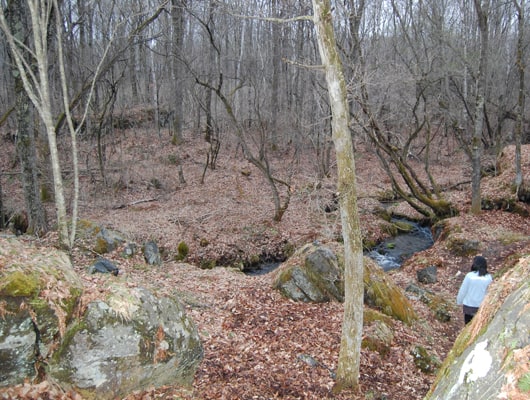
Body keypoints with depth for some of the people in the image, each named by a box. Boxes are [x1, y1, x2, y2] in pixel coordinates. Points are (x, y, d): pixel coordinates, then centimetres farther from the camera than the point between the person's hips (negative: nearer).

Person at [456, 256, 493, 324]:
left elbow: (463, 290, -7)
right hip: (482, 306, 1)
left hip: (469, 306, -1)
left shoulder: (469, 276, -15)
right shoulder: (488, 277, -10)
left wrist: (459, 301, 8)